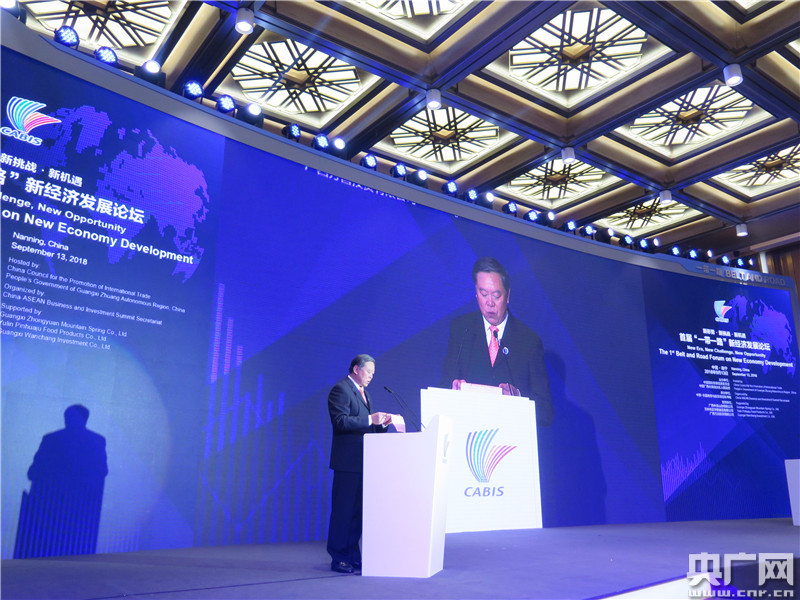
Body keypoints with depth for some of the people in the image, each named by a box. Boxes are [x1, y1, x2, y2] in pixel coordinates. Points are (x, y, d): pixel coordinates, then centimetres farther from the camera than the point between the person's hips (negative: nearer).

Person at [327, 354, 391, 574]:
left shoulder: (363, 392, 20)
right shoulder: (340, 390, -9)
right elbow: (341, 421, -19)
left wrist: (382, 422, 6)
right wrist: (370, 419, -22)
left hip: (362, 461, 9)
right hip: (347, 461, -9)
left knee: (357, 510, 12)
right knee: (343, 510, -3)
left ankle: (352, 556, 20)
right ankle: (338, 558, 6)